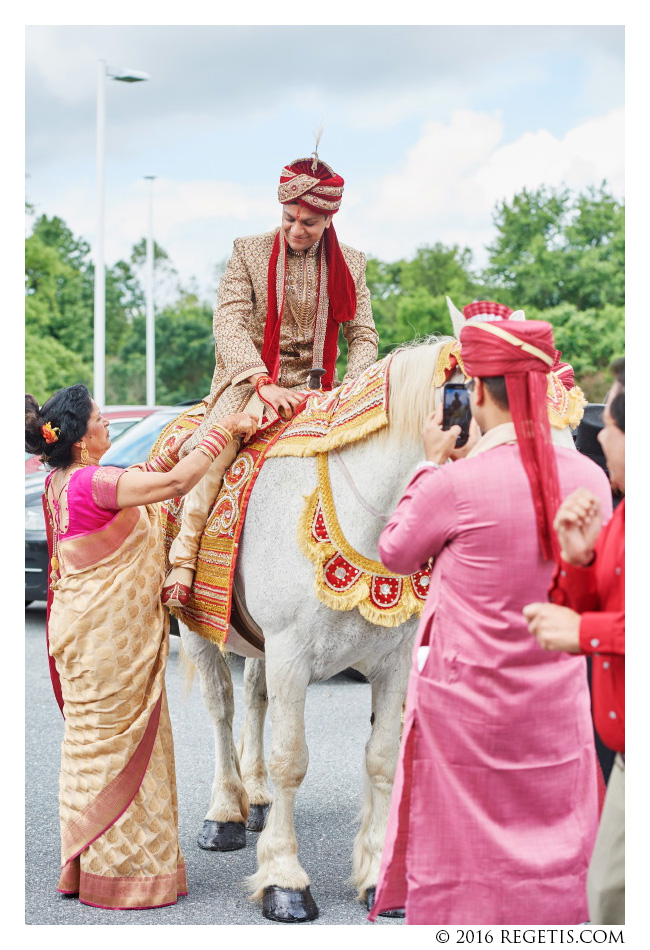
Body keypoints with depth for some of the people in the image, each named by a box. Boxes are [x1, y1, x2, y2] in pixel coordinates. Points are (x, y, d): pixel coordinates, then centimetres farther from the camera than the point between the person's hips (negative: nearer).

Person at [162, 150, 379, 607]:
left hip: (314, 387, 3)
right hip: (251, 380, -2)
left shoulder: (351, 264, 7)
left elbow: (364, 336, 7)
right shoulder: (249, 252, 1)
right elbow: (228, 322, -10)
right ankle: (183, 558, -21)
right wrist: (264, 384, -24)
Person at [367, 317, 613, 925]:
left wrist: (432, 464, 6)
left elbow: (397, 555, -1)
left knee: (459, 860, 11)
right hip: (557, 703, 4)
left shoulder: (454, 485, -19)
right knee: (556, 851, 17)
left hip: (465, 703, -4)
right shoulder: (590, 479, -5)